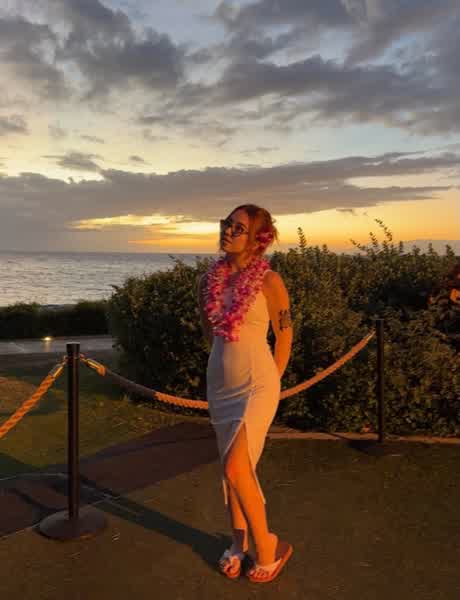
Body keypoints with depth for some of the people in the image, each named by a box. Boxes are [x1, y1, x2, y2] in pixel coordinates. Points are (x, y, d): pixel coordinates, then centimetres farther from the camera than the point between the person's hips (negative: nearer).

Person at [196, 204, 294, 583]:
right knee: (233, 468, 14)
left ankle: (267, 544, 12)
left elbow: (285, 336, -2)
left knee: (235, 467, -12)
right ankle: (239, 542, 34)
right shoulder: (207, 280, 1)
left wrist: (269, 383, 7)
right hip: (219, 381, 5)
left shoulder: (269, 281, -12)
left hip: (257, 384, -5)